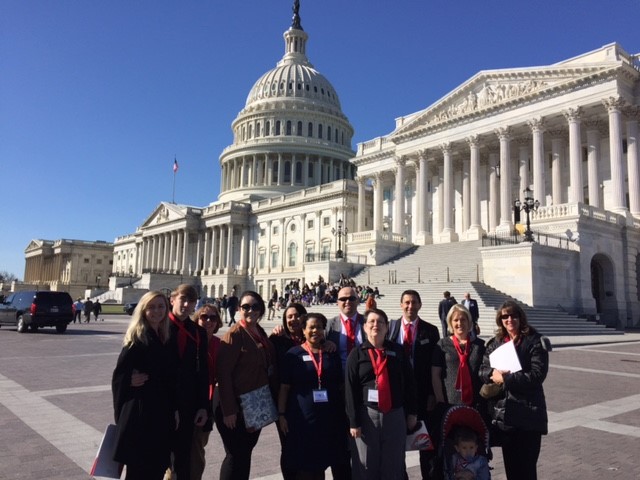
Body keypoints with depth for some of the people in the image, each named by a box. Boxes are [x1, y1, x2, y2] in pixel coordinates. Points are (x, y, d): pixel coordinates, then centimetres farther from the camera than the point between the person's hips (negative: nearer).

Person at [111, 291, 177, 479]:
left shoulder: (163, 339, 9)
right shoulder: (137, 338, -12)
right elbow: (119, 375, -13)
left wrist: (174, 409, 11)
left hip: (161, 412, 7)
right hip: (140, 412, -7)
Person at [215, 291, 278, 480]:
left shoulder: (260, 333, 8)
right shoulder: (234, 334, -14)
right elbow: (223, 373, -19)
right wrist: (228, 410, -21)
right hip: (236, 407, -7)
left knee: (245, 453, 15)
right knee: (235, 455, 0)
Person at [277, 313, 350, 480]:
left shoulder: (332, 354, 6)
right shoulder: (294, 354, -2)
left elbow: (341, 385, 11)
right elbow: (284, 387, -2)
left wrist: (344, 413, 7)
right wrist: (281, 414, -7)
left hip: (329, 417, 3)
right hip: (302, 418, -2)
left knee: (321, 462, 13)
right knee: (302, 464, 5)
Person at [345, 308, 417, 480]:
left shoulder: (398, 351, 5)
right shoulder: (357, 354, -1)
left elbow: (409, 383, 8)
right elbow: (350, 389, -5)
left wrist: (412, 412, 5)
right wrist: (353, 421, -9)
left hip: (395, 415, 2)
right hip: (367, 415, -2)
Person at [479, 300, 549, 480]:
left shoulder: (535, 342, -6)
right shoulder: (495, 343, 9)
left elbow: (537, 375, -15)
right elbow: (483, 370, 6)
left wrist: (505, 378, -16)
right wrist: (493, 374, -15)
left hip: (528, 414, -5)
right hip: (502, 413, 5)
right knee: (510, 466, 15)